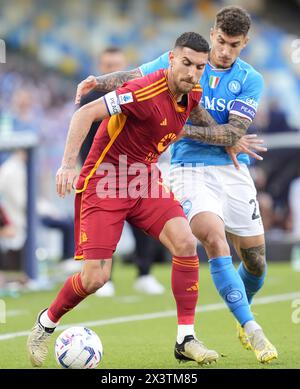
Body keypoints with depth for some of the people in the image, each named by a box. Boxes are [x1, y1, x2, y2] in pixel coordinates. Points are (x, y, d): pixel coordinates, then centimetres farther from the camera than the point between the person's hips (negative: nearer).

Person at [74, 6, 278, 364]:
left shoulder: (250, 81, 1)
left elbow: (233, 132, -10)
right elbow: (134, 78, 8)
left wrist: (184, 129, -19)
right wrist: (100, 81, -11)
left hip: (233, 170, 2)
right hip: (190, 169, -2)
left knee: (256, 261, 7)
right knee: (215, 242, -26)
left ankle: (242, 318, 38)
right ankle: (250, 329, -22)